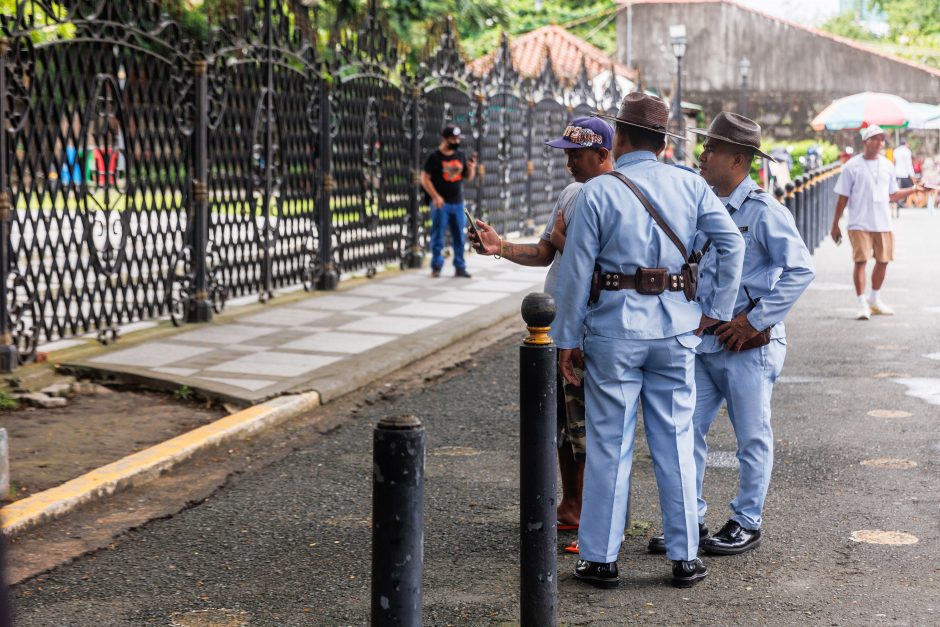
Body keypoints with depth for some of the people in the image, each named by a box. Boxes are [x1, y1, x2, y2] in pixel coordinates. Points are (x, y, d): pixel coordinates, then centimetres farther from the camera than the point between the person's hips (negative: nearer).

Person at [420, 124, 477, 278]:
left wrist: (471, 168, -7)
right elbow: (425, 178, -7)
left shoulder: (460, 155, 9)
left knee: (459, 237, 7)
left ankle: (460, 267, 13)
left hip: (458, 203, 5)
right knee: (438, 236, 0)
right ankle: (436, 266, 8)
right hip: (441, 203, -5)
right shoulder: (435, 157, -6)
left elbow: (468, 177, 15)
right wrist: (435, 196, -15)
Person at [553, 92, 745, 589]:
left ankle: (600, 558, 11)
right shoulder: (689, 185, 4)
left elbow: (576, 272, -7)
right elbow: (732, 244, -1)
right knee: (675, 442, 10)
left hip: (614, 327, -3)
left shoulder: (597, 192, -6)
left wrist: (566, 340, 0)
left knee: (609, 445, 5)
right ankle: (684, 558, 15)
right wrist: (716, 310, 5)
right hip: (676, 326, 3)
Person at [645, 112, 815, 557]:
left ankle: (747, 523, 19)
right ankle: (690, 520, 17)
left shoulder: (763, 211, -11)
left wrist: (755, 321, -15)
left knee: (752, 438, 6)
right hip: (703, 342, 7)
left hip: (747, 345, -6)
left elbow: (801, 270, -14)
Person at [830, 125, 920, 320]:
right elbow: (843, 198, -2)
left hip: (883, 223, 5)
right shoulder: (852, 166, -4)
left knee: (883, 261, 10)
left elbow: (892, 195, 17)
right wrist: (835, 225, -2)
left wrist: (914, 189, 7)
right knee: (860, 261, -11)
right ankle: (862, 304, -6)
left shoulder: (887, 165, 10)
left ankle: (874, 299, 27)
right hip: (860, 224, -5)